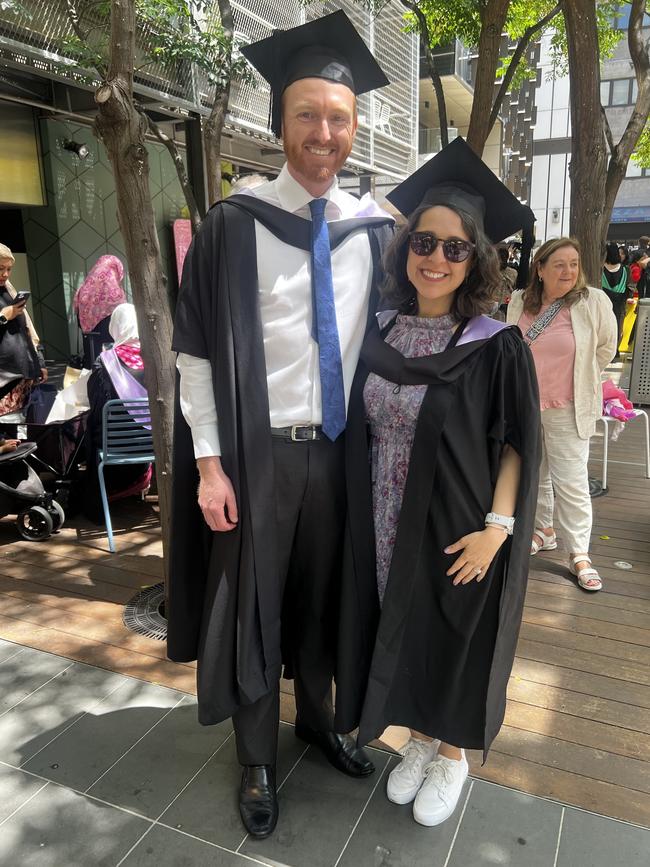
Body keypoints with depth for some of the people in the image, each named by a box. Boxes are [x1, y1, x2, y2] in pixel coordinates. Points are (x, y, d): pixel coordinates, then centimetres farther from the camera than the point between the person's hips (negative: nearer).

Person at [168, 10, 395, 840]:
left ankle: (318, 720, 42)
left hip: (341, 451, 3)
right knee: (252, 608, 10)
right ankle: (256, 759, 32)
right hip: (260, 452, -3)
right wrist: (209, 462, -11)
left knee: (322, 598, 18)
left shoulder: (373, 227, 4)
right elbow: (197, 350, -7)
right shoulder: (234, 222, -6)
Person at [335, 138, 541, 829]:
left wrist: (496, 527, -18)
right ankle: (420, 737, 44)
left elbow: (518, 445, -10)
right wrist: (360, 514, 3)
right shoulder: (379, 335, 0)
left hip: (460, 534, -4)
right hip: (388, 527, 4)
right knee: (402, 635, 18)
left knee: (454, 639, 14)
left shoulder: (496, 346, -12)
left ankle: (453, 752, 40)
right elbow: (361, 434, 7)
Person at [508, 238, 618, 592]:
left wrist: (580, 378, 8)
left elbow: (606, 346, 4)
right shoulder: (519, 301, -1)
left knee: (572, 483, -2)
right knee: (533, 475, 17)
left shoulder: (594, 302, -11)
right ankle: (543, 531, 36)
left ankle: (579, 555, 10)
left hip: (568, 410, -4)